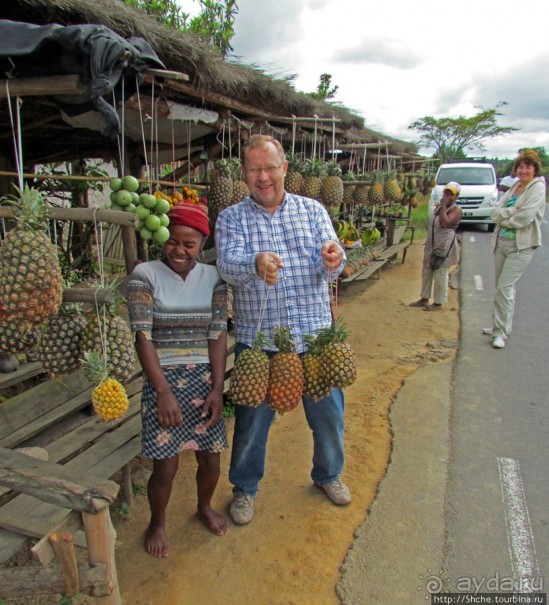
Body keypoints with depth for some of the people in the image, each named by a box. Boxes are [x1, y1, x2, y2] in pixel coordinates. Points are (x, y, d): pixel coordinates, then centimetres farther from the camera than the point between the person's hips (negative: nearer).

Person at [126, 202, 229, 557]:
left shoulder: (213, 277, 3)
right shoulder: (145, 274, -6)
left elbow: (218, 334, 0)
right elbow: (142, 336, -11)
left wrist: (218, 388, -8)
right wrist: (163, 391, -17)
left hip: (205, 379, 3)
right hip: (163, 379, -3)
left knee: (211, 458, 11)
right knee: (165, 466, 0)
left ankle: (205, 507, 44)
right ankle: (157, 523, 32)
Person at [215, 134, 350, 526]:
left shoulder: (313, 210, 4)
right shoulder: (232, 218, -1)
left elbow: (330, 264, -9)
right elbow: (228, 262, -20)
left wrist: (333, 260, -34)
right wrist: (256, 264, -43)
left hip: (314, 335, 2)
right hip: (257, 339, -1)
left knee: (328, 411, 16)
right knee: (252, 419, 11)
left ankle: (328, 474, 45)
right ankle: (245, 488, 37)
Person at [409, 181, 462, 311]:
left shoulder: (456, 210, -9)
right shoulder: (439, 207, 14)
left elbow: (445, 223, -25)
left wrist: (443, 206, -19)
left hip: (444, 246, -8)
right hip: (431, 244, 8)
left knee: (440, 275, -3)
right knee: (426, 272, 14)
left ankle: (438, 303, 7)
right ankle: (424, 299, 26)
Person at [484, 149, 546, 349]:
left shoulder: (538, 188, -8)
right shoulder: (514, 187, 13)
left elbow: (524, 218, -19)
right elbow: (495, 211, 3)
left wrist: (503, 218, -4)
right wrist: (513, 211, -14)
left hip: (522, 246, -7)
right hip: (502, 242, 7)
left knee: (505, 287, -10)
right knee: (501, 286, 13)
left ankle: (502, 332, -1)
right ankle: (498, 325, 25)